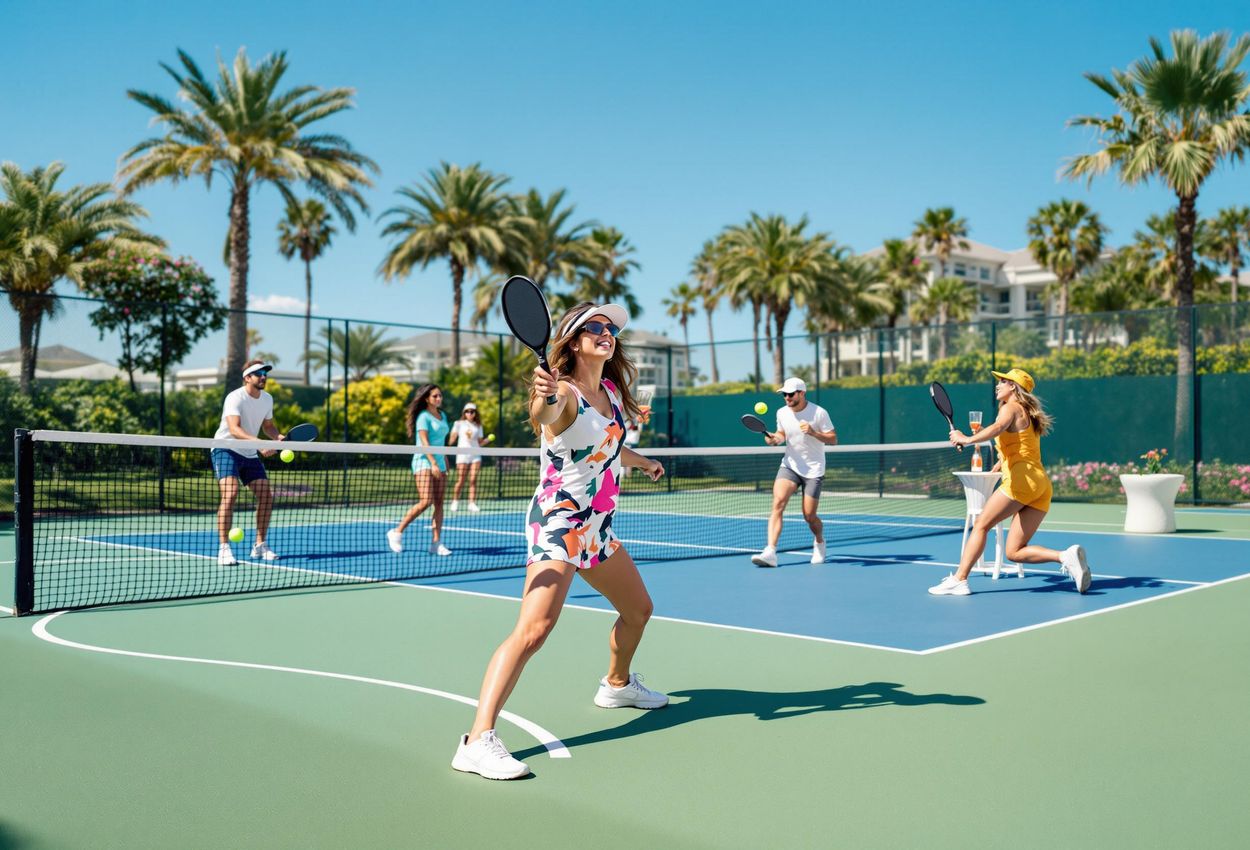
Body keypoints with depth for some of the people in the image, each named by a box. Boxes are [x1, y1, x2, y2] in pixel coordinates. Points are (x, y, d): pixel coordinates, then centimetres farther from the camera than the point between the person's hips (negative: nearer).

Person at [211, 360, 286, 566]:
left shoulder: (267, 399, 4)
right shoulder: (235, 398, -19)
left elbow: (268, 425, 17)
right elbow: (234, 429, -32)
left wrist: (277, 437, -6)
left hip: (250, 454, 7)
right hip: (226, 450, -7)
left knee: (266, 496, 1)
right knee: (230, 494, -25)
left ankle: (259, 546, 14)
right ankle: (223, 548, -21)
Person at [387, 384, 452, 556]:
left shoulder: (442, 416, 17)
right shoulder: (423, 416, -6)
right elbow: (424, 441, -16)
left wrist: (445, 462, 21)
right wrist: (433, 463, -25)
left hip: (439, 463, 8)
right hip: (424, 462, -7)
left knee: (439, 503, 0)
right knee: (425, 502, -18)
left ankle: (436, 543, 1)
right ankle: (397, 532, -6)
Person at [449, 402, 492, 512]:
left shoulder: (478, 426, 14)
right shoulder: (459, 423, 7)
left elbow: (480, 442, 15)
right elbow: (452, 438, 2)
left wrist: (488, 440, -2)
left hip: (475, 455, 3)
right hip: (462, 454, -2)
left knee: (473, 480, -6)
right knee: (460, 481, -6)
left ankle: (472, 503, -6)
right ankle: (455, 502, 8)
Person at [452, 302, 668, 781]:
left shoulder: (612, 391, 7)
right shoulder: (565, 392, -17)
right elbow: (545, 417, -42)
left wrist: (642, 461, 46)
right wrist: (543, 400, -65)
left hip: (598, 527, 9)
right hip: (557, 525, -9)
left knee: (638, 609, 23)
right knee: (534, 629, -23)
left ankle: (617, 684, 50)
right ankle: (477, 742, -24)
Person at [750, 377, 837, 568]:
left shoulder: (819, 412, -12)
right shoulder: (782, 413, 1)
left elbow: (833, 439, -9)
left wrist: (813, 432, -25)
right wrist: (773, 438, -5)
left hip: (813, 470, -3)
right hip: (790, 465, 3)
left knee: (809, 516, -2)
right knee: (778, 503, -20)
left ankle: (819, 542, 33)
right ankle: (770, 553, -27)